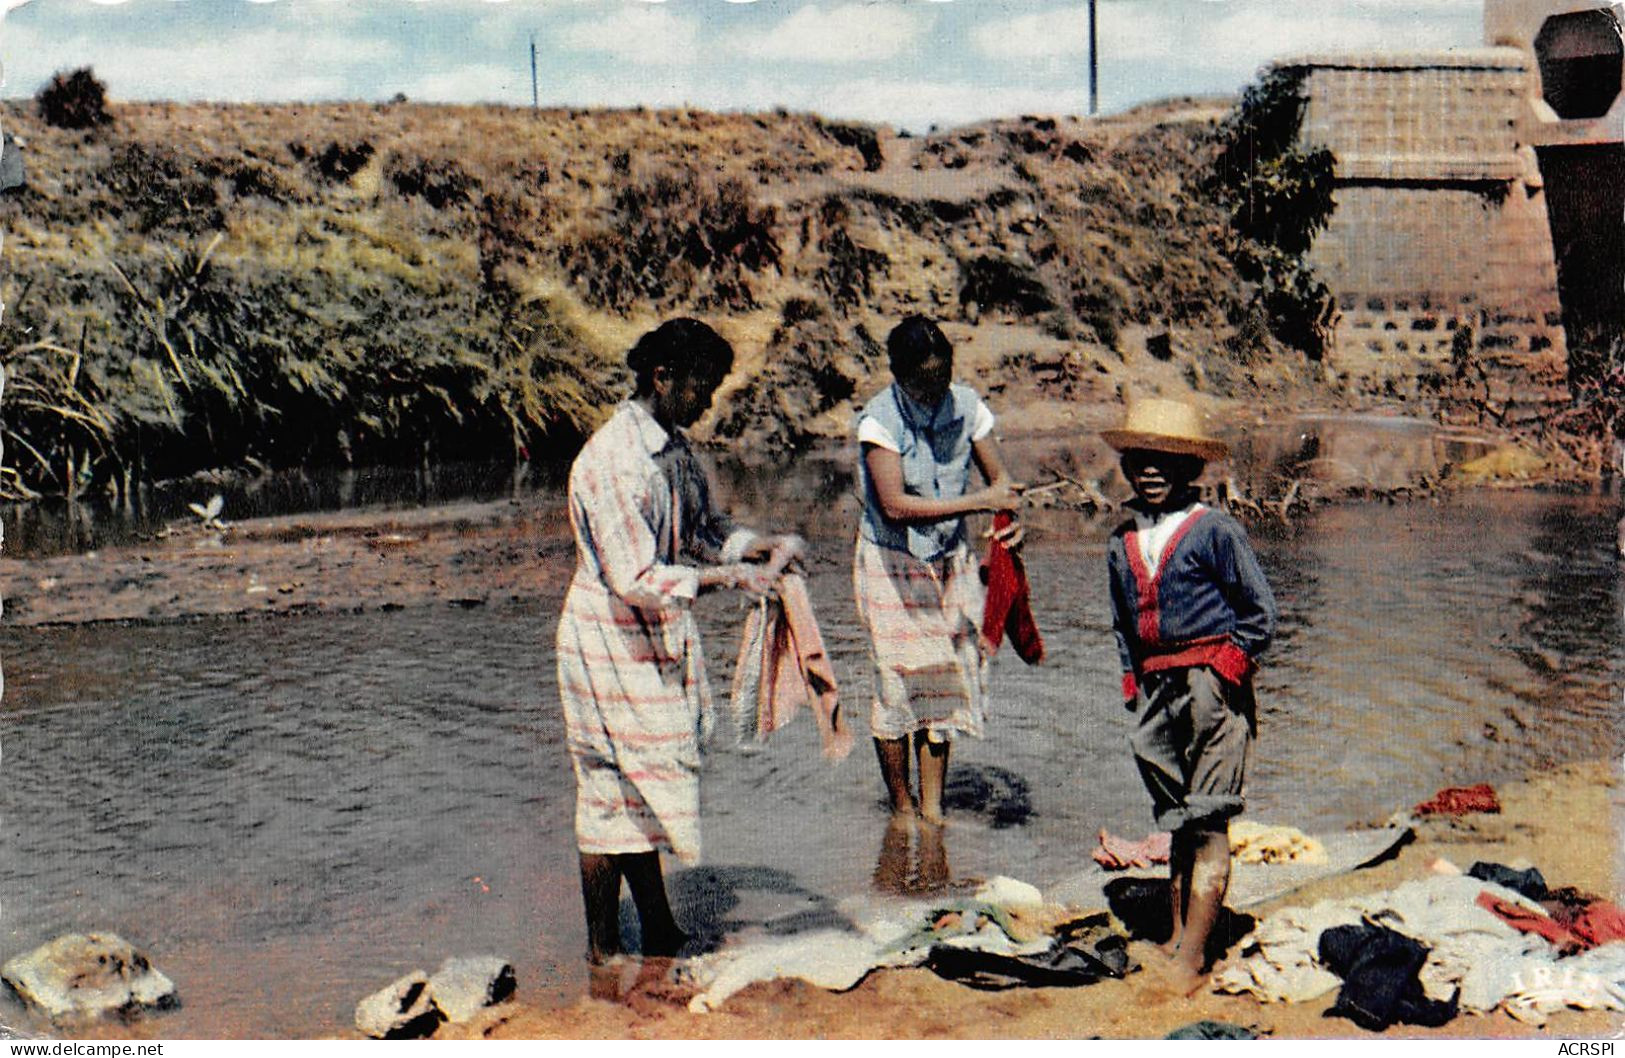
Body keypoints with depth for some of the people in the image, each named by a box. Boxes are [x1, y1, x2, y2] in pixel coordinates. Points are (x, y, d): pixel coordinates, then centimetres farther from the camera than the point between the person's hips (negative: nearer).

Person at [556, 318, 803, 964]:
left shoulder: (674, 446, 6)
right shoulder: (613, 462, -23)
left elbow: (705, 529, 16)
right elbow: (635, 580, -26)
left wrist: (758, 546, -1)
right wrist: (726, 577, -27)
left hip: (657, 643, 9)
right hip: (610, 644, -9)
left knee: (642, 790, 16)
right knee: (612, 796, 1)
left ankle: (659, 937, 26)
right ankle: (603, 952, 14)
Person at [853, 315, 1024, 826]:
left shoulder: (965, 404, -6)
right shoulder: (880, 419, -19)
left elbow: (997, 473, 3)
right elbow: (895, 505, -27)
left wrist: (1013, 518, -19)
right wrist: (980, 502, -30)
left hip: (951, 560, 4)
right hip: (892, 563, -4)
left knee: (946, 680, 3)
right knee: (898, 681, -2)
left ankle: (933, 807, 12)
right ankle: (901, 807, 14)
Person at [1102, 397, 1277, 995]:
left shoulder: (1213, 530, -6)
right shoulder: (1122, 544, 12)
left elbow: (1260, 613, -3)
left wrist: (1225, 665, -6)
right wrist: (1134, 683, 16)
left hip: (1213, 683, -6)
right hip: (1158, 692, 6)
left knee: (1208, 822, -6)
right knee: (1175, 822, 12)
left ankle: (1192, 958, -7)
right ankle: (1177, 939, 20)